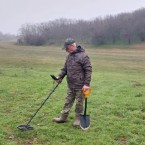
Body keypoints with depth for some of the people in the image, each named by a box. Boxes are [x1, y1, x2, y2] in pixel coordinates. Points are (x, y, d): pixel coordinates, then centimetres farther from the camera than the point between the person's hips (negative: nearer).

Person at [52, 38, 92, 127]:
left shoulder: (83, 56, -15)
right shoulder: (69, 56, 10)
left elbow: (88, 70, -16)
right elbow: (65, 68, 18)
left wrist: (86, 84, -19)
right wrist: (60, 76, 2)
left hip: (80, 86, -7)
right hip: (70, 85, 7)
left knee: (79, 103, 6)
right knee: (68, 101, 15)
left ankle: (78, 119, 21)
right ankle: (63, 117, 25)